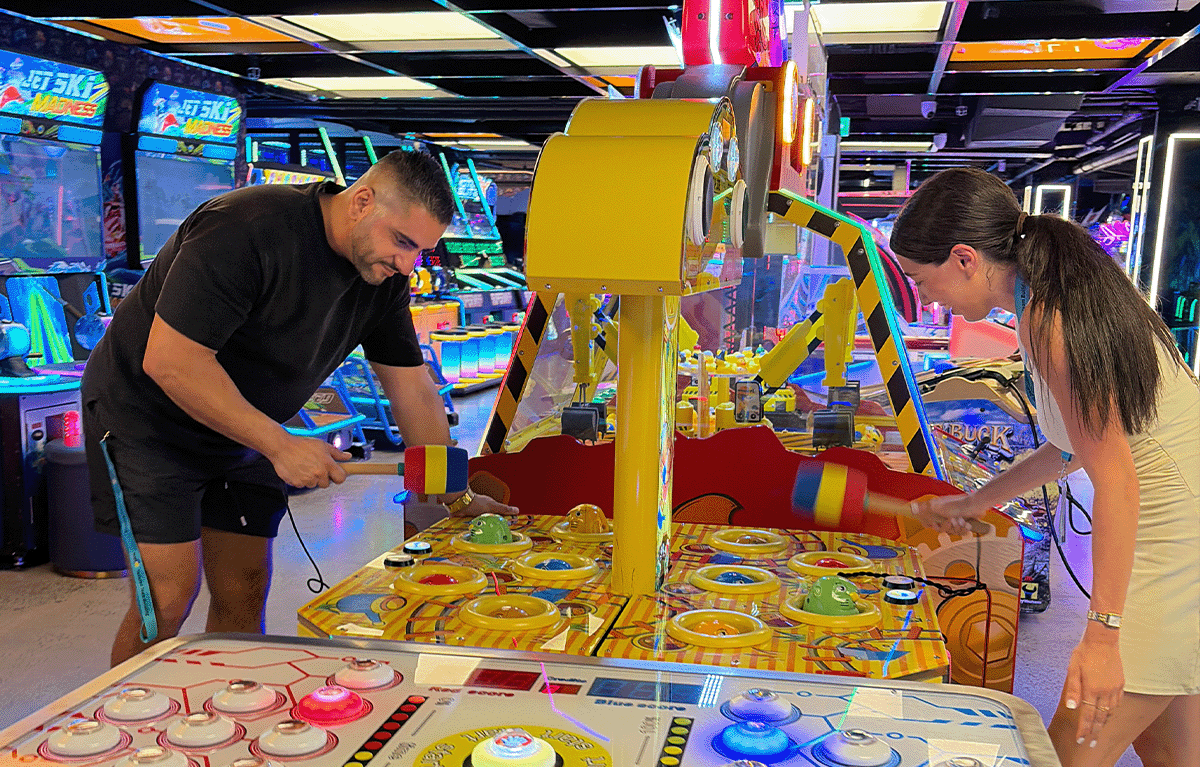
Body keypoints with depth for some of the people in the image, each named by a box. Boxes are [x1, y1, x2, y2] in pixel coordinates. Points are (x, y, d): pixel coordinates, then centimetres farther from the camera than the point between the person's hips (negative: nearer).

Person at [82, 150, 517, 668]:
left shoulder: (384, 275, -6)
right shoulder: (247, 229, -29)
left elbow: (413, 392, 1)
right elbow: (168, 361, -30)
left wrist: (458, 496, -2)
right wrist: (280, 445, -28)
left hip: (240, 432, 7)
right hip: (145, 417, -7)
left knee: (244, 596, 5)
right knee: (169, 597, -11)